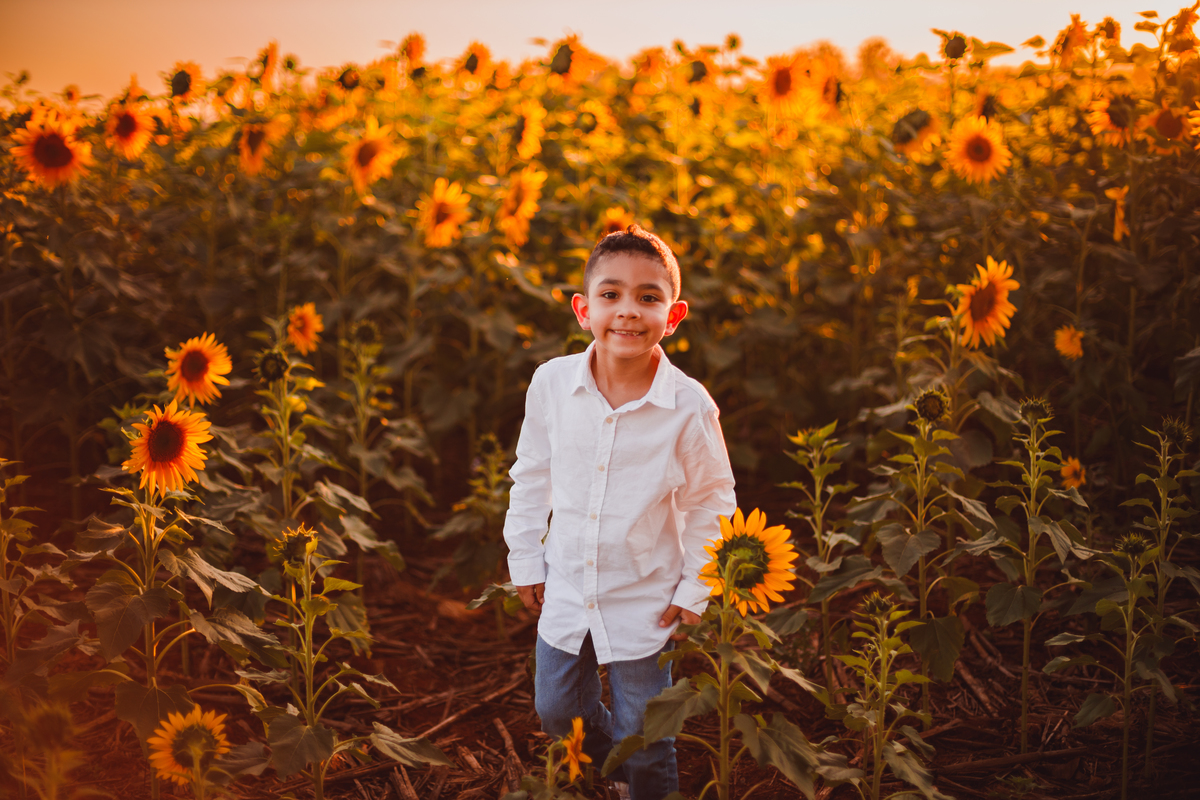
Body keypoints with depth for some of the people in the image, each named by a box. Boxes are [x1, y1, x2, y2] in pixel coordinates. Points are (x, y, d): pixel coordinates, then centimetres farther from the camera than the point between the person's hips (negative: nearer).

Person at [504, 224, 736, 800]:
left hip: (644, 600, -3)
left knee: (643, 732, 11)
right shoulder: (551, 384, -13)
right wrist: (526, 562, 7)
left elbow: (711, 501, -5)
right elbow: (531, 477, 3)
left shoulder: (689, 406, -19)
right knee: (556, 711, 18)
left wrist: (695, 591, -4)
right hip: (565, 591, 3)